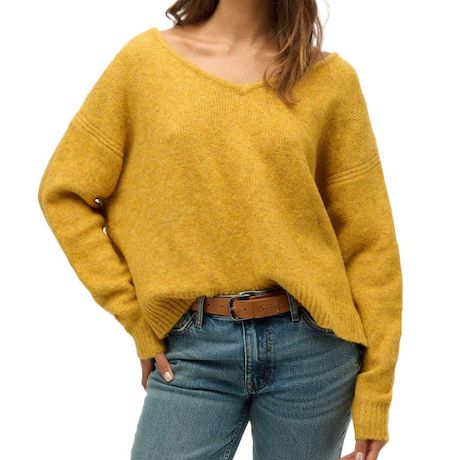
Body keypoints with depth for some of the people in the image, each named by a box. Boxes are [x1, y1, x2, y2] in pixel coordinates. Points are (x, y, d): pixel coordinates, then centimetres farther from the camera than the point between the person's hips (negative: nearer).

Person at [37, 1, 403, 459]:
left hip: (310, 344, 1)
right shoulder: (146, 58, 0)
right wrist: (137, 318, -1)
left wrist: (375, 394, 0)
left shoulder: (332, 77, 0)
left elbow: (368, 238, 1)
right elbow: (64, 193, 4)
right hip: (192, 351, 0)